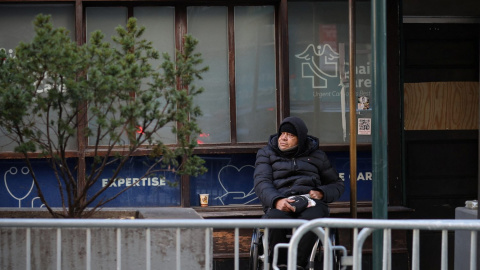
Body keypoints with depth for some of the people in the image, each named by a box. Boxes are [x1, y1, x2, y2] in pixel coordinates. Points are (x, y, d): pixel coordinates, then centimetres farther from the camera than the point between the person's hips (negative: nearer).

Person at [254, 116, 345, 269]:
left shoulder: (317, 156, 25)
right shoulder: (267, 153, 22)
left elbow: (337, 185, 27)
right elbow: (261, 182, 5)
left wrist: (321, 193, 2)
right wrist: (277, 200, -17)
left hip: (310, 202, 1)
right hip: (280, 203, 0)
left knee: (312, 218, -39)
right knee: (275, 218, -39)